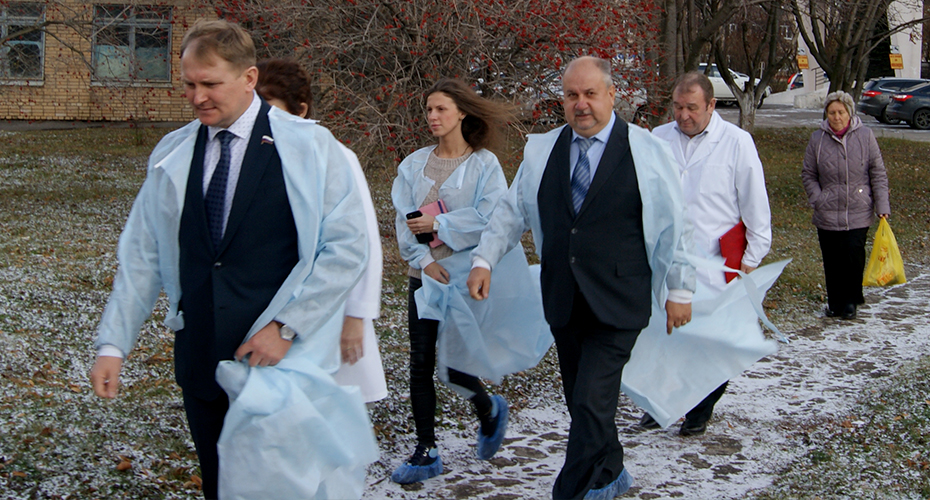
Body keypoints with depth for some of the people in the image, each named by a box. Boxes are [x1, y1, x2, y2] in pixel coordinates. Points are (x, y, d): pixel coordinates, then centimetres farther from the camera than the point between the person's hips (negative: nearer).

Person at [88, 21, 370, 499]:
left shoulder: (309, 147, -6)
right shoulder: (171, 155, 7)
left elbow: (346, 249, -10)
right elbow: (141, 256, 7)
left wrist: (285, 328, -15)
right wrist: (113, 343, -1)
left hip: (283, 353, -4)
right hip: (200, 357, 4)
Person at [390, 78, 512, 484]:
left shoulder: (484, 163, -2)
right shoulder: (414, 164, 9)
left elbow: (491, 216, -13)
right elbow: (404, 219, 4)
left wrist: (438, 224, -13)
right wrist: (424, 259, -10)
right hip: (424, 273, 4)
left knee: (453, 363, -8)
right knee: (420, 362, 2)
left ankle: (488, 409, 26)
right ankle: (426, 451, 11)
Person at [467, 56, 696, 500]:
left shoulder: (647, 151, -2)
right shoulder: (541, 151, 8)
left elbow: (674, 225, 2)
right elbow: (511, 212, 13)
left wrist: (679, 289, 3)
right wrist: (484, 260, 1)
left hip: (617, 301, -4)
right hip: (562, 300, 5)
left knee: (592, 401, -12)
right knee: (580, 401, 14)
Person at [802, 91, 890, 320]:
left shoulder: (865, 135, -1)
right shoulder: (818, 138, 1)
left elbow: (878, 173, 3)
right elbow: (808, 174, 10)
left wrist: (882, 206, -1)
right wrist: (818, 199, -4)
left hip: (858, 213, -1)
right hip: (828, 215, 1)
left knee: (854, 256, -7)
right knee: (832, 261, 4)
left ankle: (851, 301, 12)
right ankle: (835, 303, 19)